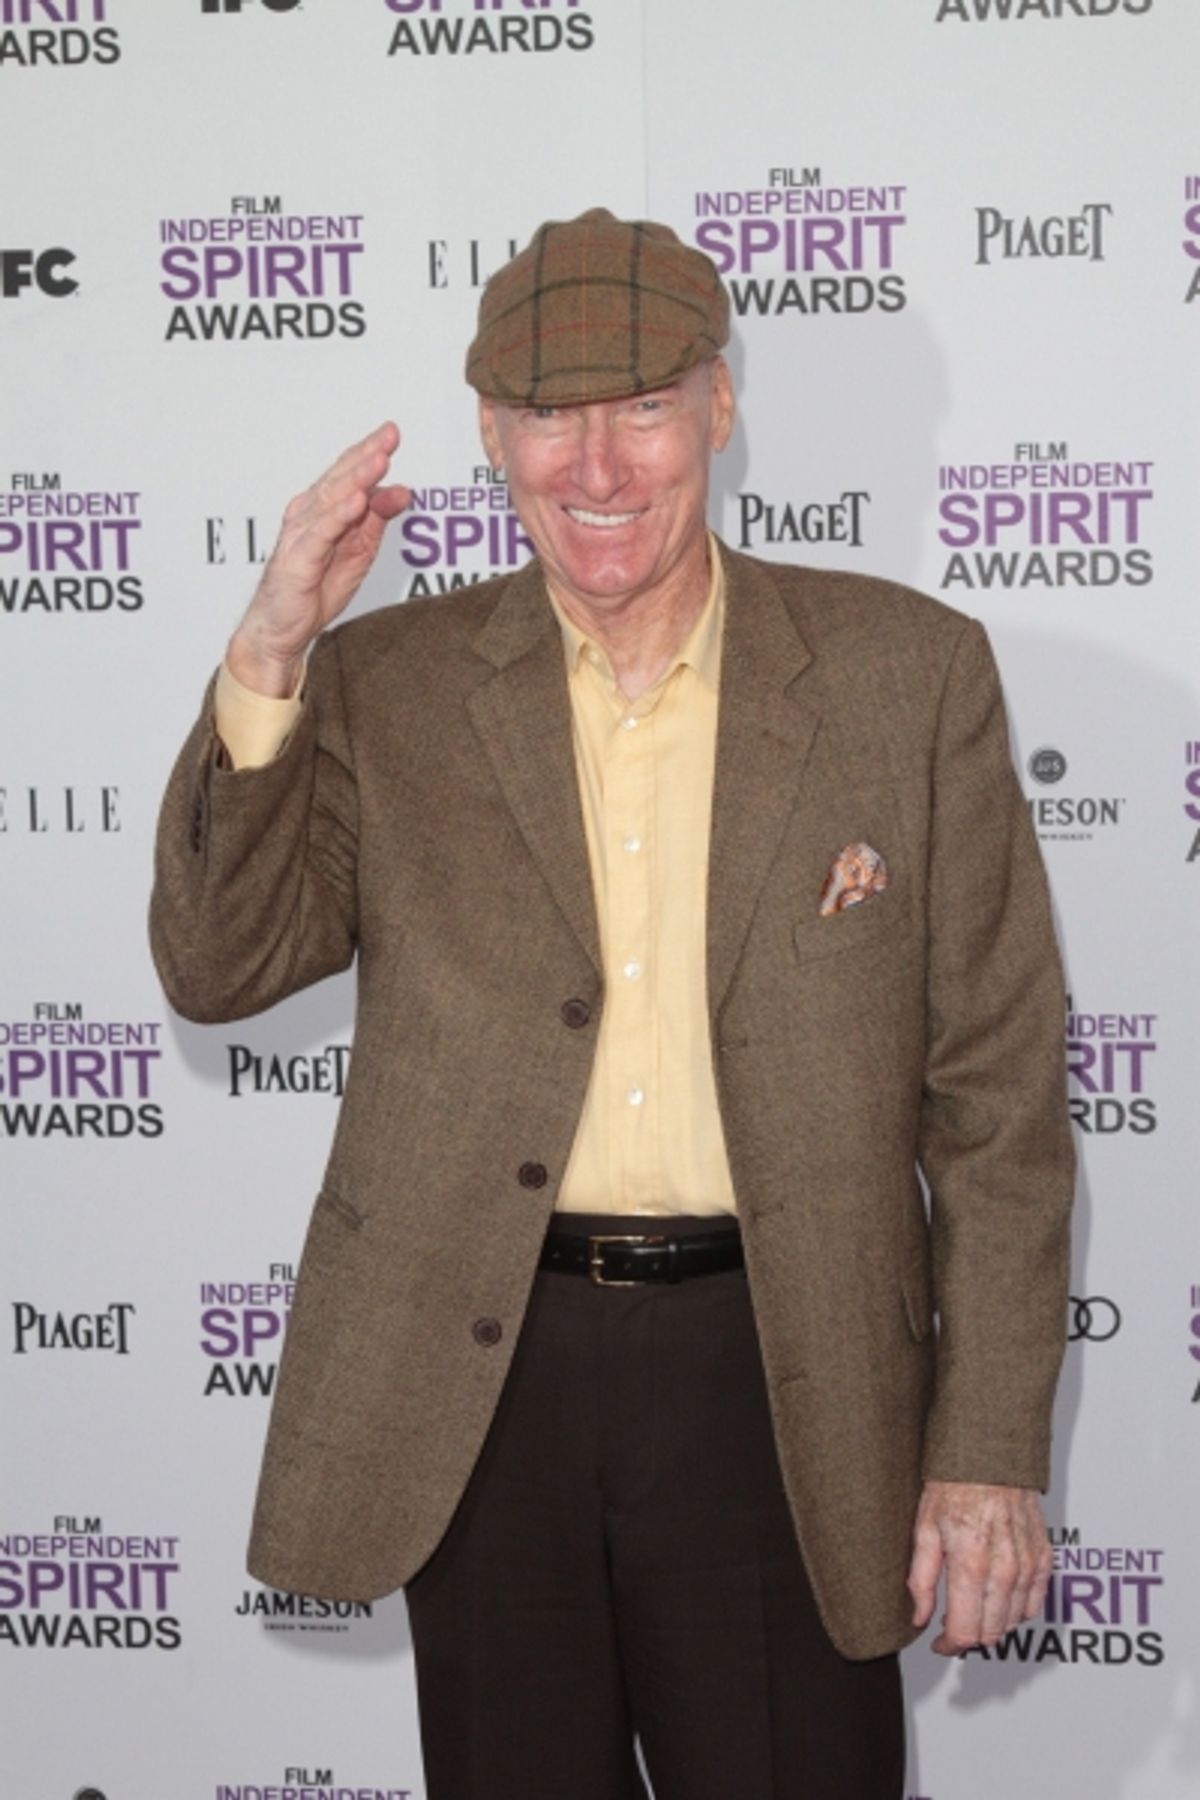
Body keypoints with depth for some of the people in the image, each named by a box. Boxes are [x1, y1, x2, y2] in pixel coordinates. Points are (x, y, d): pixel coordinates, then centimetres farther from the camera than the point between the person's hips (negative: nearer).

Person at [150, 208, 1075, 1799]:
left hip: (780, 1377, -1)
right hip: (479, 1377, 2)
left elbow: (996, 1093, -1)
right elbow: (218, 968, -2)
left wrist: (991, 1450, -4)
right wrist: (267, 659, -15)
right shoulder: (388, 688, 3)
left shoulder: (908, 674, -1)